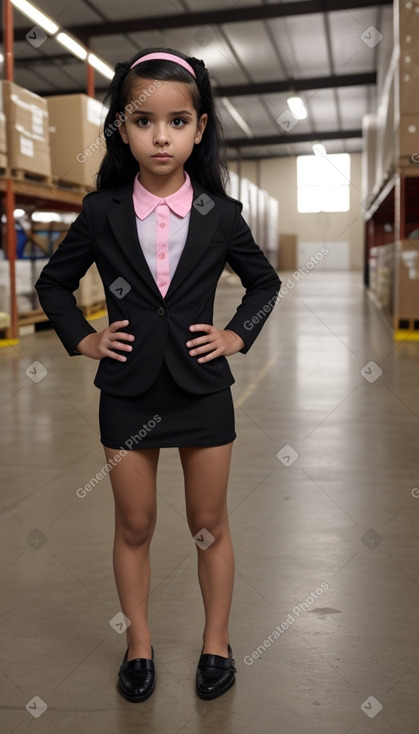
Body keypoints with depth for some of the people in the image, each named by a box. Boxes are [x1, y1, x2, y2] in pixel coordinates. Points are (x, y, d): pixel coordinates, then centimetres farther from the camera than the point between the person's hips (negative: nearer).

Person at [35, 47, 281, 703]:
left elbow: (265, 281, 11)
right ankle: (139, 641, 33)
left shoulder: (220, 215, -3)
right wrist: (83, 339, -1)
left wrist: (237, 335, -1)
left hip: (202, 389, 0)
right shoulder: (102, 212, -4)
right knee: (134, 526, 13)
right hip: (128, 391, 1)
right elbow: (53, 282, 9)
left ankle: (216, 641, 32)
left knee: (210, 527, 12)